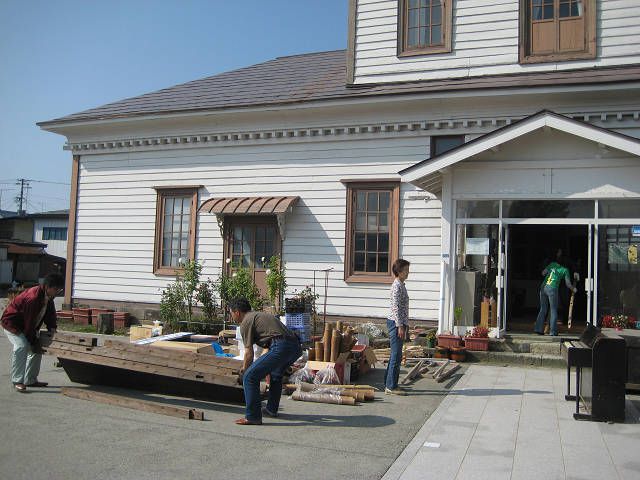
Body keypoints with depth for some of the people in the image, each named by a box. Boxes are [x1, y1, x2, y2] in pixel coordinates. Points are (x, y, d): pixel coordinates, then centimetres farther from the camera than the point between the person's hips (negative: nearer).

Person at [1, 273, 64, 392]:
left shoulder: (48, 297, -6)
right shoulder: (33, 297, -33)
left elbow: (50, 312, 7)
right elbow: (29, 322, -29)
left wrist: (52, 328, -8)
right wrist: (34, 341, -21)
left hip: (26, 326, 10)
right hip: (12, 323, -10)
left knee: (37, 350, 10)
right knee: (22, 347, -29)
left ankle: (30, 380, 20)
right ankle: (17, 381, -22)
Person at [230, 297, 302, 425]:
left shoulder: (245, 322, 6)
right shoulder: (260, 315, 33)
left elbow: (249, 353, 3)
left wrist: (244, 370, 20)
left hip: (282, 347, -10)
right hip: (296, 346, 10)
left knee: (250, 376, -4)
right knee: (275, 374, 34)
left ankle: (253, 417, -3)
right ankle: (271, 410, 43)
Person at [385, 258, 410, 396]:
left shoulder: (401, 285, 16)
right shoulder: (397, 286, -15)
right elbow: (395, 307, -20)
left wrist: (404, 325, 21)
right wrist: (400, 326, -21)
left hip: (399, 323, 10)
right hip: (396, 323, -10)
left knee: (395, 356, 14)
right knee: (396, 356, -7)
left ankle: (389, 384, 20)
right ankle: (391, 387, -2)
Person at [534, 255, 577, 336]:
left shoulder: (552, 264, 15)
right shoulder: (565, 270, 8)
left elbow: (543, 273, 17)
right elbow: (568, 284, 10)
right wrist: (573, 289, 29)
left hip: (543, 287, 4)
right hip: (552, 289, -4)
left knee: (543, 309, 11)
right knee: (554, 310, 5)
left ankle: (539, 328, 5)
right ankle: (553, 331, 3)